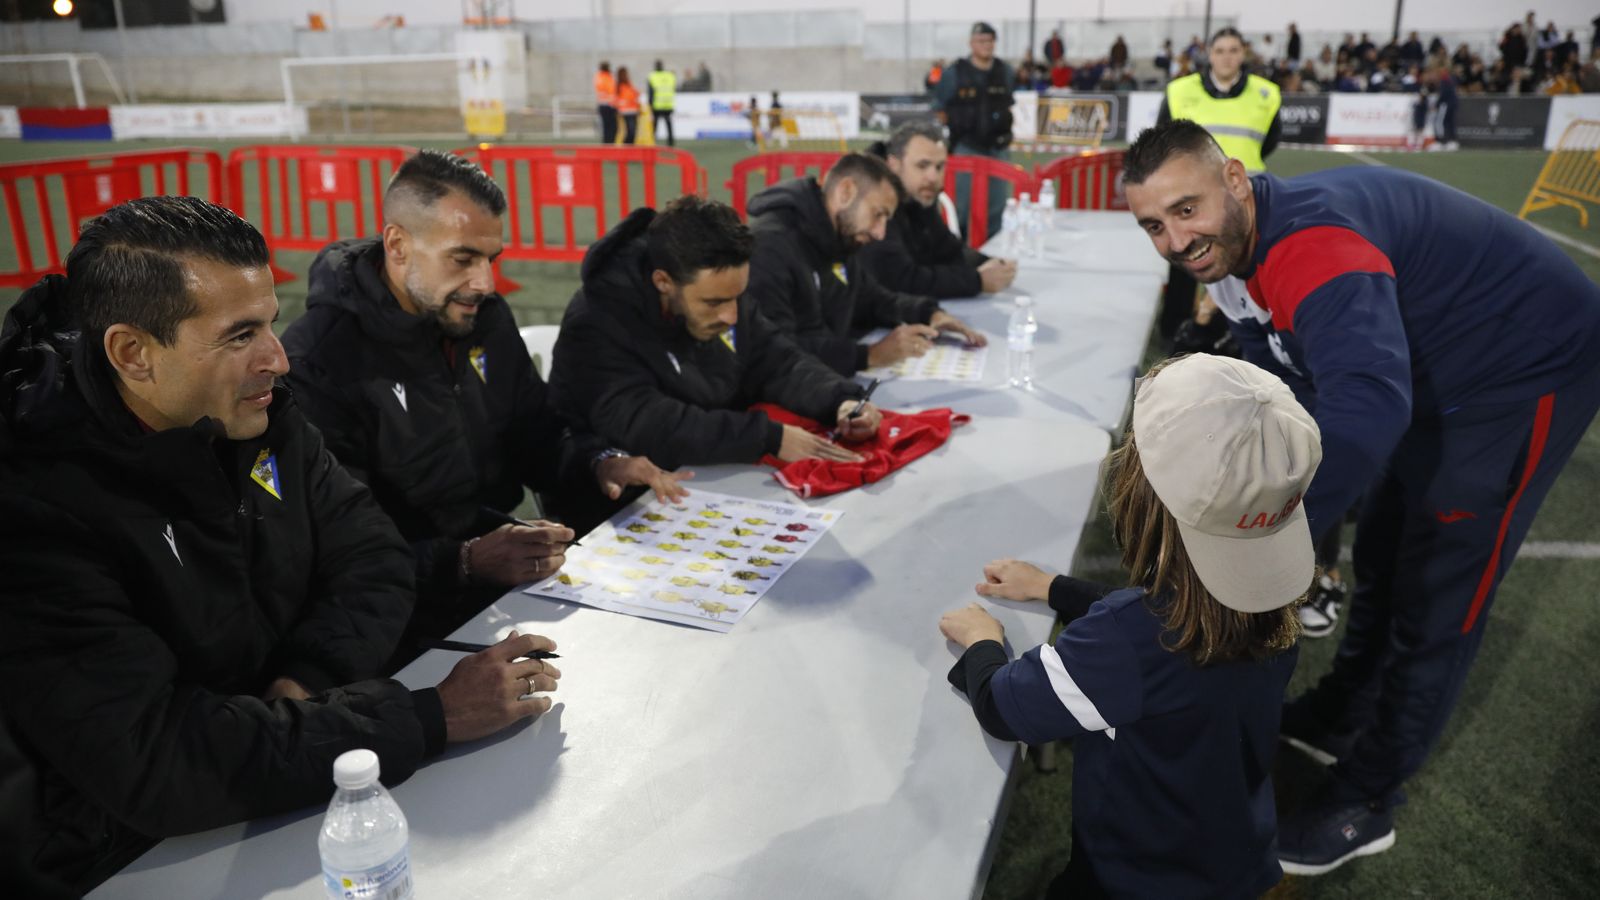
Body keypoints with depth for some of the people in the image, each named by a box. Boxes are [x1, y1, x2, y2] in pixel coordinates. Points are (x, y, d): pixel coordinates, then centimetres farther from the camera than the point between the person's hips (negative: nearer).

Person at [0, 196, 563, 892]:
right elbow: (157, 763, -29)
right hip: (152, 862, -6)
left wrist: (304, 684, -20)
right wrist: (432, 717, -29)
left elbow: (374, 562, -1)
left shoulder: (261, 417, -2)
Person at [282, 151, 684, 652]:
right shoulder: (317, 362, -17)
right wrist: (465, 563, -36)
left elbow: (536, 432, 16)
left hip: (508, 571, 8)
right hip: (417, 609, -7)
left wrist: (598, 464, -6)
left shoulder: (486, 317, 7)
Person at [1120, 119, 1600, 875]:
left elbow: (1367, 403, -53)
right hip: (1437, 379, 9)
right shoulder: (1240, 249, -5)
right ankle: (1335, 720, 42)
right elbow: (1279, 392, 3)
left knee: (1434, 600, -1)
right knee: (1381, 561, 21)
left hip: (1531, 369, -9)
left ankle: (1365, 803, 15)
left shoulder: (1310, 241, -37)